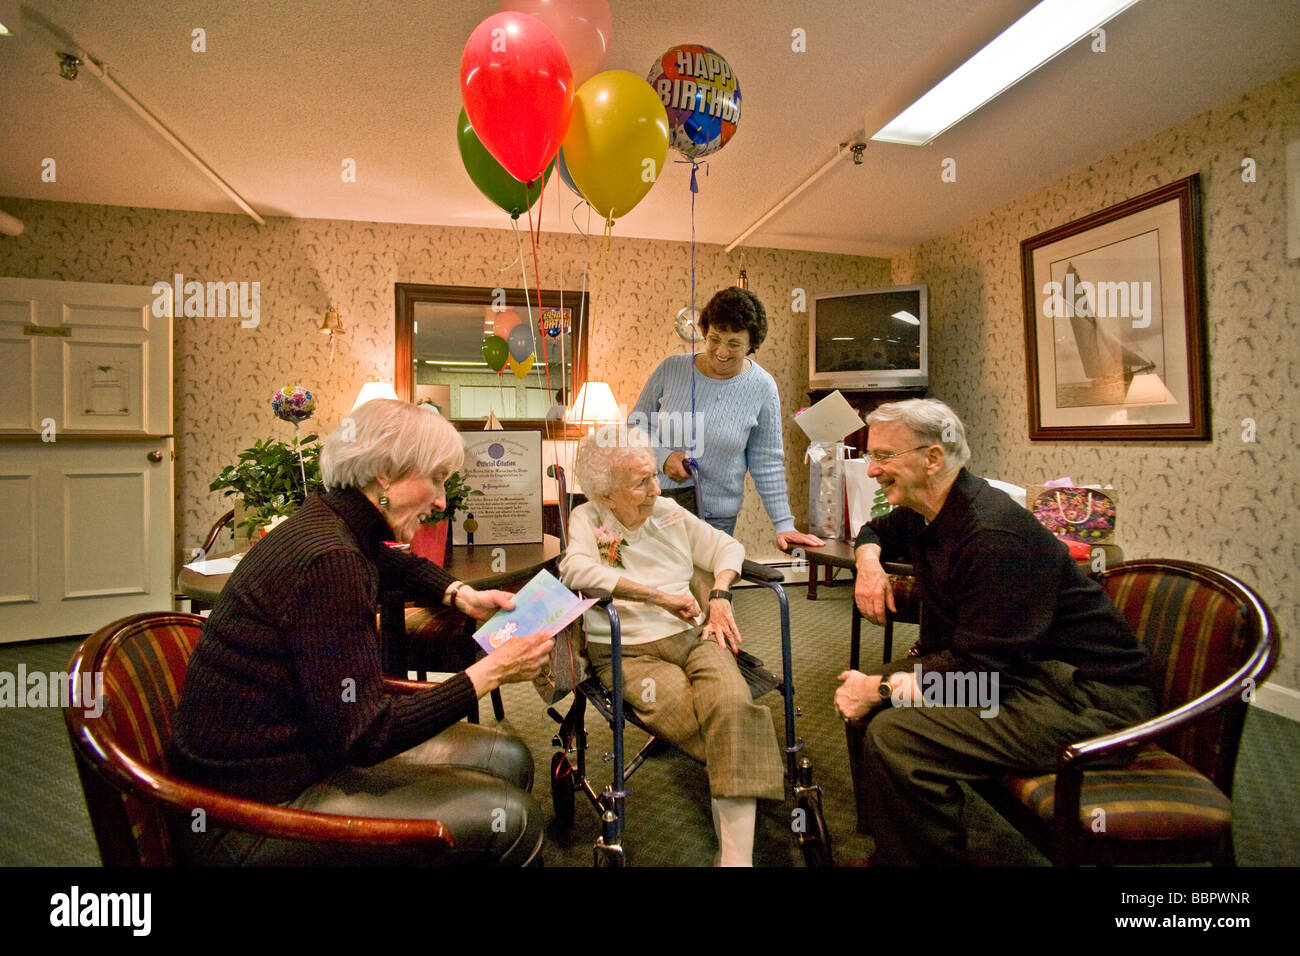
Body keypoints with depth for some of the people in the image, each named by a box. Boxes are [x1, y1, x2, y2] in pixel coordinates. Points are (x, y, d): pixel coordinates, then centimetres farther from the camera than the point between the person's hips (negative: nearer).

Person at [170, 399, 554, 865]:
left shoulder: (331, 526, 2)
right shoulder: (327, 560, -27)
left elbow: (400, 566, 27)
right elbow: (364, 734, -26)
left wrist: (461, 594, 9)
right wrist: (489, 673, -21)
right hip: (257, 810, -9)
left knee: (508, 759, 6)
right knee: (512, 818, -16)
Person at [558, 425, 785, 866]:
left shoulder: (669, 512, 15)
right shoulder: (587, 519, 3)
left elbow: (727, 547, 20)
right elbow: (576, 570, -18)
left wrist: (719, 595, -1)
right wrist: (660, 596, -19)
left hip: (692, 636, 3)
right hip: (627, 652, -3)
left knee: (731, 702, -28)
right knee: (685, 711, -31)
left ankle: (737, 854, -23)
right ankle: (747, 786, -2)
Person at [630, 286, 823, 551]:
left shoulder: (762, 387, -6)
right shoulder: (670, 369, -4)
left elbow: (767, 464, -1)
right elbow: (635, 426, 6)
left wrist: (783, 525, -3)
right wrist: (661, 456, -12)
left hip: (716, 519, -1)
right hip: (656, 505, 1)